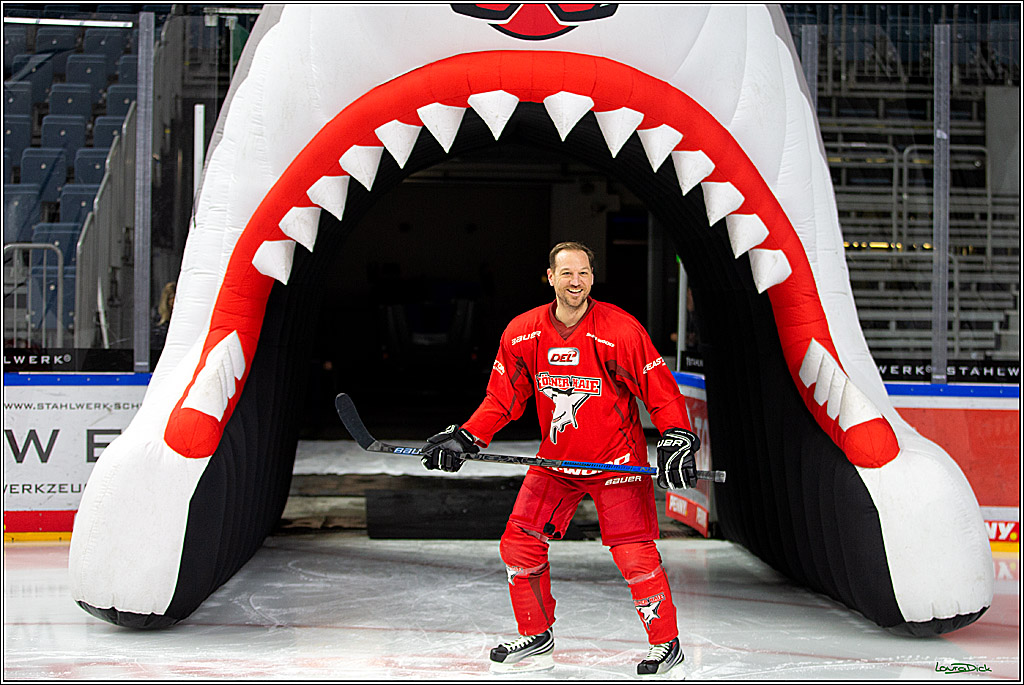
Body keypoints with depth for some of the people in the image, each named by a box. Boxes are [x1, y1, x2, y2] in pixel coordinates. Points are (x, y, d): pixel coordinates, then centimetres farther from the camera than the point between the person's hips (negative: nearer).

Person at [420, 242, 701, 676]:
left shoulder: (620, 331, -18)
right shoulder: (522, 334, -6)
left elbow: (660, 390, -13)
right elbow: (502, 397, 3)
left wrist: (676, 440, -24)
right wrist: (465, 438, -6)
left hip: (617, 460, -4)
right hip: (556, 460, 5)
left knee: (633, 555, -11)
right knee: (519, 544, 3)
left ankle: (665, 641, 11)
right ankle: (536, 638, 23)